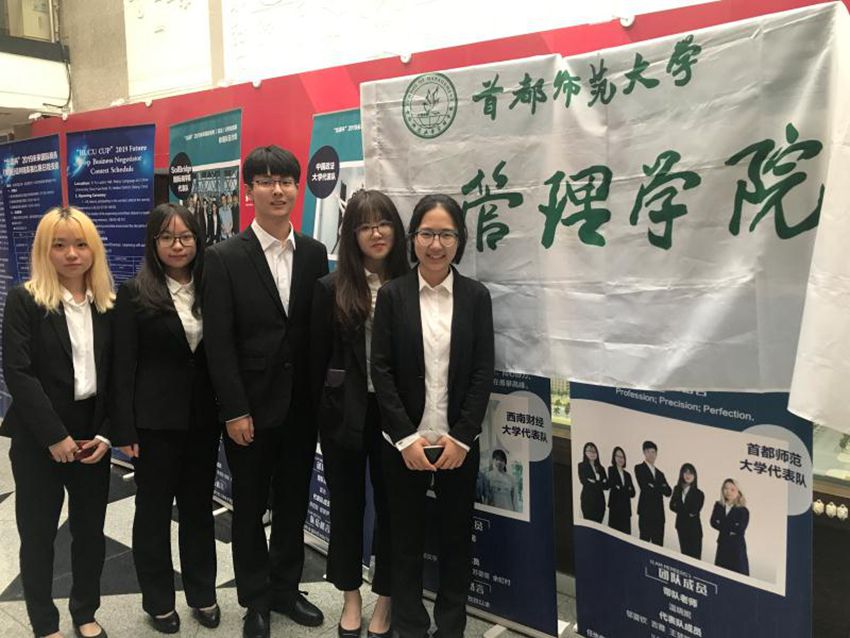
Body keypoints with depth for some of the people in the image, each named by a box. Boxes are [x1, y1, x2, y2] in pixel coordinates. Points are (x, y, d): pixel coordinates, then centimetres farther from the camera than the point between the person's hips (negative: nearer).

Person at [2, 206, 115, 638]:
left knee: (90, 528, 13)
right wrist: (55, 436, -16)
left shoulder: (109, 305, 4)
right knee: (38, 533, 9)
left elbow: (117, 375, 4)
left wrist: (106, 434, -5)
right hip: (39, 439, -3)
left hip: (92, 435, 3)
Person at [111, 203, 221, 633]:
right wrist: (124, 429, -11)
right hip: (155, 419, -3)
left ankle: (202, 594, 31)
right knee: (154, 509, 11)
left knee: (199, 506, 15)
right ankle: (158, 601, 28)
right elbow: (123, 366, -8)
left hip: (203, 418, 3)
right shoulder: (135, 294, -6)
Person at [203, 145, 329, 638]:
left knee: (293, 503, 16)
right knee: (250, 506, 12)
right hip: (250, 407, -3)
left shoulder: (314, 254, 3)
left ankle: (285, 589, 36)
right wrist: (235, 411, -13)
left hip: (301, 406, 3)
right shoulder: (225, 258, -8)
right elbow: (219, 343, -10)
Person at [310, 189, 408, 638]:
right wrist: (314, 414, -1)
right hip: (344, 414, 0)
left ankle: (385, 601, 30)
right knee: (346, 505, 14)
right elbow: (317, 357, -1)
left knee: (391, 505, 12)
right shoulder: (331, 288, -4)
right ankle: (351, 598, 33)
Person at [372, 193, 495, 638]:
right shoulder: (392, 294, -2)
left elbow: (483, 372, -1)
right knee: (406, 538, 10)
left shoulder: (476, 296, 2)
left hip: (459, 442, 1)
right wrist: (406, 438, -11)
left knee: (456, 536, 12)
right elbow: (381, 370, -5)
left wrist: (461, 437, -9)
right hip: (405, 442, -1)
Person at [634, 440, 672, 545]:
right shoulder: (639, 468, 5)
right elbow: (644, 487, -11)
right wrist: (660, 488, -2)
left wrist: (654, 488, -7)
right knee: (645, 541, -9)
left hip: (659, 513, 5)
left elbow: (668, 492, 8)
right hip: (646, 511, -5)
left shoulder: (660, 473, 22)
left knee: (658, 544, 1)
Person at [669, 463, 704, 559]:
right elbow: (672, 505, -1)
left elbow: (694, 511, -13)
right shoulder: (677, 489, 3)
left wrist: (680, 508, -6)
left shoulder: (698, 493, -11)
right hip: (681, 525, 4)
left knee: (694, 555, -4)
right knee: (684, 553, 11)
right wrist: (687, 512, -11)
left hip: (694, 527, -4)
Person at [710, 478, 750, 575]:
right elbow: (714, 522, -4)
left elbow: (740, 529, -18)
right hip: (722, 545, 4)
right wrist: (730, 529, -13)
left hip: (737, 546, -4)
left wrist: (723, 527, -9)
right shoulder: (719, 506, 4)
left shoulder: (743, 511, -10)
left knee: (739, 573, -1)